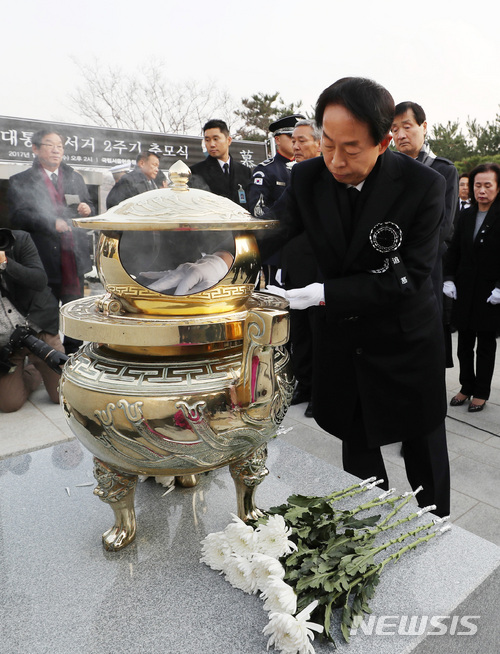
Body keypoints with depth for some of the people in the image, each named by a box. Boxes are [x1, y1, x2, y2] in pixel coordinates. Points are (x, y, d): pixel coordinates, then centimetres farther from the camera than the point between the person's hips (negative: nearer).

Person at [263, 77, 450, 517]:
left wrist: (326, 293, -30)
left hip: (404, 337, -3)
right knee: (357, 446, 20)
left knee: (424, 450, 17)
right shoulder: (308, 177, -9)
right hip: (342, 336, 4)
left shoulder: (423, 185, -20)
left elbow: (408, 276, -22)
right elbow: (269, 232, -15)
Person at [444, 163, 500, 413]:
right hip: (464, 291, 4)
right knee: (464, 342, 11)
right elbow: (454, 250, 10)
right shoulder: (466, 215, 7)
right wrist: (448, 278, 0)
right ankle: (466, 386, 25)